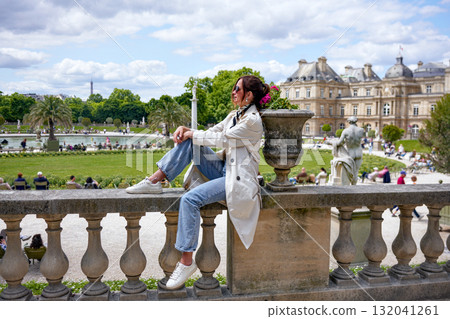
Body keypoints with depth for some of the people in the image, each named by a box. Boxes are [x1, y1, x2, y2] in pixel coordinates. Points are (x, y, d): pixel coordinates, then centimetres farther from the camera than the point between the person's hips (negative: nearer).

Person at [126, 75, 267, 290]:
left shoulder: (253, 120, -14)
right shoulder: (235, 114, 14)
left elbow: (221, 140, -17)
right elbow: (211, 133, 13)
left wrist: (191, 133, -7)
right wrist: (185, 130, -4)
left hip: (237, 179, -9)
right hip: (224, 169, 9)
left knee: (189, 199, -27)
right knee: (189, 141, -6)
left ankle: (186, 261, -17)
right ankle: (154, 181, -6)